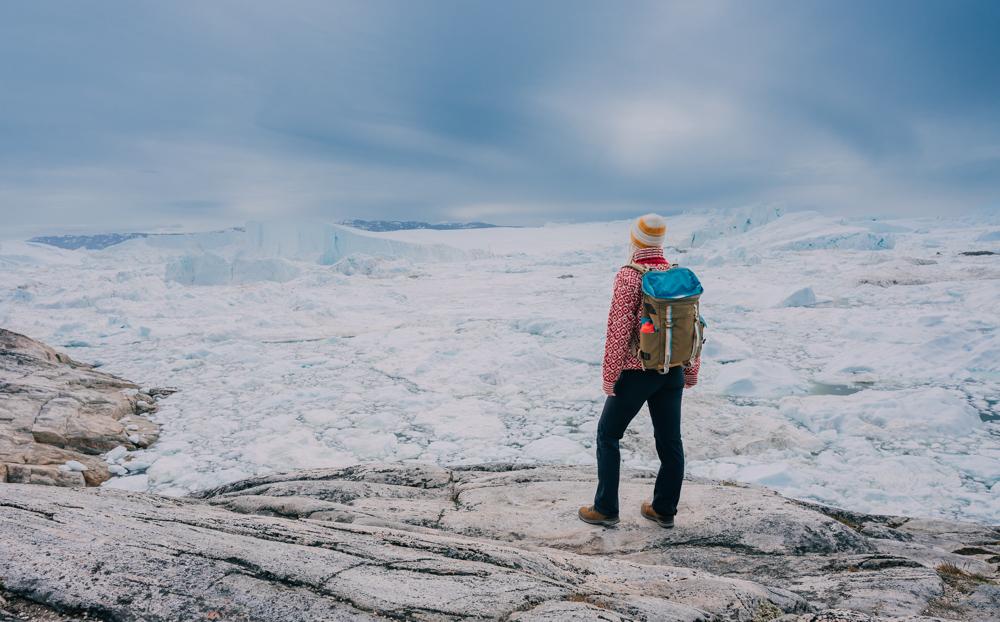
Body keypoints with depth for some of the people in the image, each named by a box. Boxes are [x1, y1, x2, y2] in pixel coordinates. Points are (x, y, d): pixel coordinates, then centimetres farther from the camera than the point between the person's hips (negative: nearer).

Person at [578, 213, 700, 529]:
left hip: (636, 372, -5)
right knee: (670, 440, 14)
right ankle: (664, 509, 24)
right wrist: (692, 370, 17)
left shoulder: (629, 276, -15)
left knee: (608, 435, 10)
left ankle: (605, 509, 15)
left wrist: (609, 375, -11)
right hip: (672, 371, 6)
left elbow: (619, 330, -18)